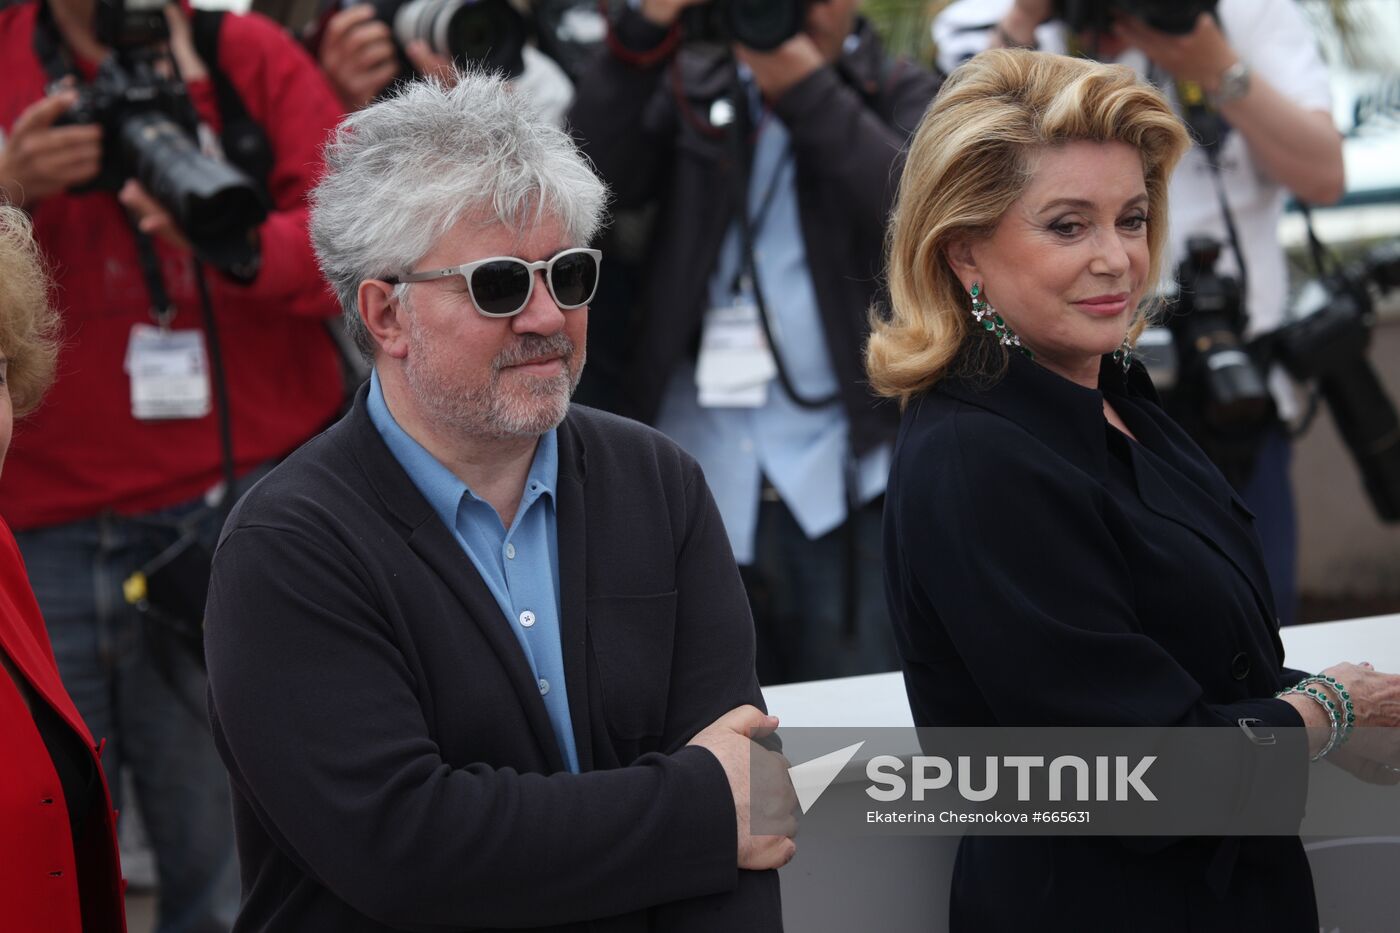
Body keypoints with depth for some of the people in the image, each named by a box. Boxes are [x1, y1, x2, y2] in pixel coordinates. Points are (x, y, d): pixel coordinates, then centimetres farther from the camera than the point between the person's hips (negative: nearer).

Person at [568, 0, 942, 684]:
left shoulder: (903, 97, 10)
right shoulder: (691, 87, 14)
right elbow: (588, 178, -2)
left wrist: (804, 87, -12)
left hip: (843, 474, -2)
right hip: (706, 469, 2)